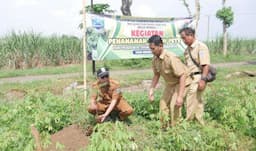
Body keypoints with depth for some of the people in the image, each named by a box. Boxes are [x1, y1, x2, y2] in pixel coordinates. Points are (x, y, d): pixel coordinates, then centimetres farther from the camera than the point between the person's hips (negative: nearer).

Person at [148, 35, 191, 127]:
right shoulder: (155, 59, -10)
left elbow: (182, 76, -31)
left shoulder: (171, 58, -33)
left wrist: (180, 96, -34)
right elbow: (156, 75, 7)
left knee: (174, 105, -16)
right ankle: (164, 128, 22)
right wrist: (151, 90, 0)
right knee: (163, 104, 6)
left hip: (181, 82, -7)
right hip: (170, 84, 7)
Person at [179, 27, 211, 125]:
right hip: (190, 78, 9)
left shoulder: (201, 47, -11)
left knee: (191, 101, -6)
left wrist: (203, 79, -23)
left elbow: (206, 65, -18)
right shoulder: (187, 49, 15)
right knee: (197, 101, 14)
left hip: (198, 78, -9)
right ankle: (200, 123, 23)